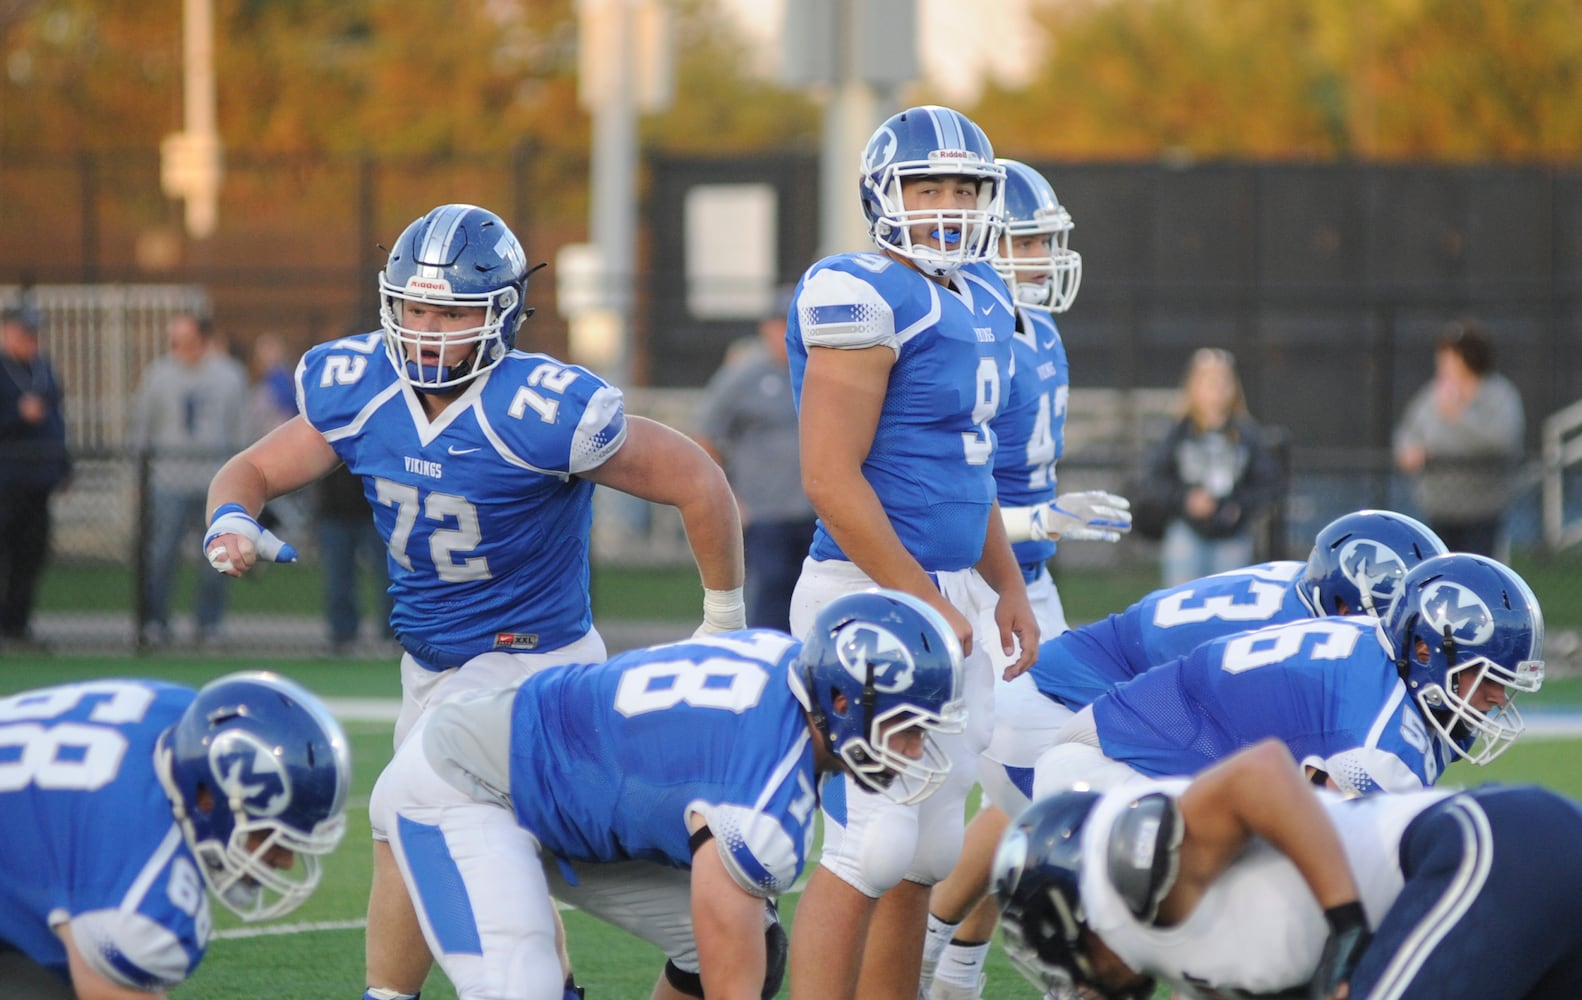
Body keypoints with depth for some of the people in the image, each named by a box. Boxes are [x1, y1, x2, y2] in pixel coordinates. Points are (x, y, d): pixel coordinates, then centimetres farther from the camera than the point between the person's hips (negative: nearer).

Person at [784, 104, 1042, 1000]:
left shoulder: (978, 299, 14)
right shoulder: (866, 299, -14)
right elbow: (832, 479, -19)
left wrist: (1007, 588, 21)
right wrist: (926, 606, -17)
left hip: (948, 592, 9)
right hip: (872, 594, -9)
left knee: (929, 851, 11)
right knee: (872, 844, -12)